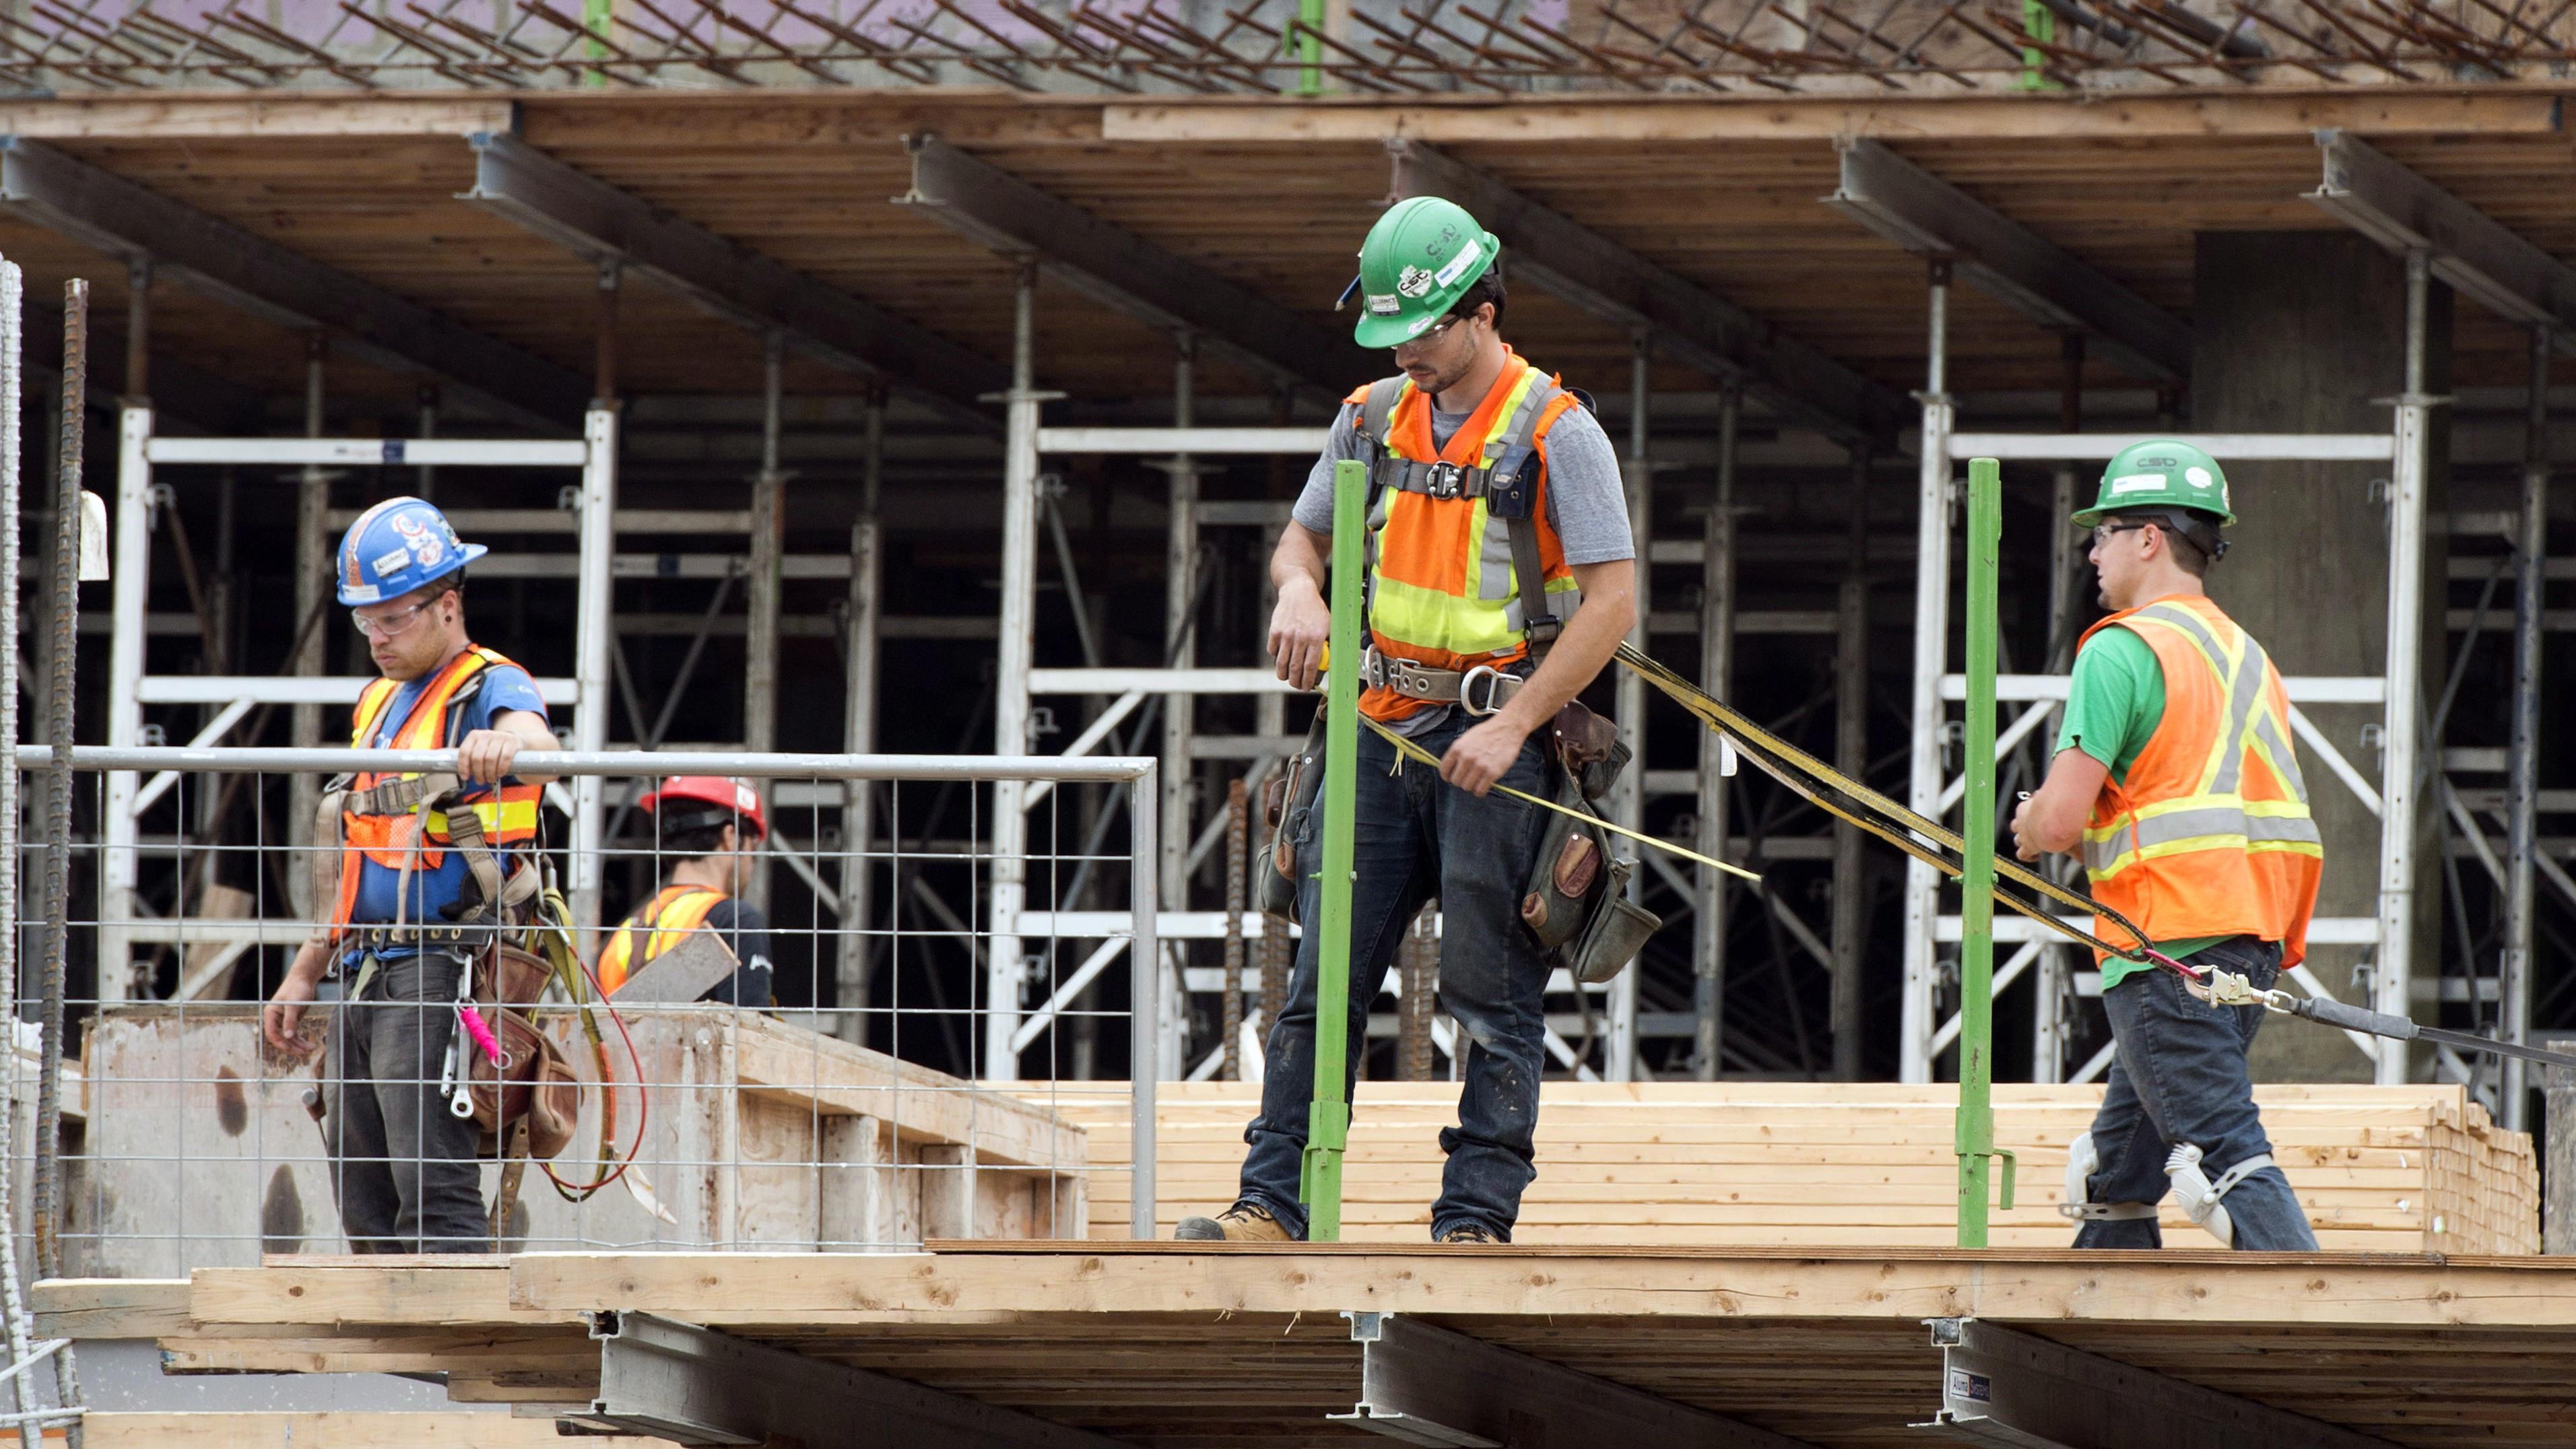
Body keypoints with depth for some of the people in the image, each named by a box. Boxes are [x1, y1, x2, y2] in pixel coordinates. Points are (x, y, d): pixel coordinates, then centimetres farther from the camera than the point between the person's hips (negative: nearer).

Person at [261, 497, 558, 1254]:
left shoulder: (490, 689, -5)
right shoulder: (380, 705, 21)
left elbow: (534, 737, -31)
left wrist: (506, 742, -54)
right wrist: (305, 972, 26)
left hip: (440, 965, -9)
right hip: (364, 976, 9)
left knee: (433, 1187, -15)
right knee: (363, 1191, 7)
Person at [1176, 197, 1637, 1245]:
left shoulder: (1556, 433, -9)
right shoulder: (1374, 419, 9)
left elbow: (1612, 601, -13)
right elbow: (1303, 534, 22)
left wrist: (1510, 728, -18)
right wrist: (1299, 589, -4)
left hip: (1502, 734, -5)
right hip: (1383, 725, 5)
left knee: (1491, 993, -3)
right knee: (1325, 974, 0)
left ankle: (1476, 1218, 0)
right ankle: (1271, 1206, -2)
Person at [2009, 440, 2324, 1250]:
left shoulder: (2123, 650, -7)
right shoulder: (2245, 654, 20)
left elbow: (2061, 819, -12)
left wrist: (2030, 830, 9)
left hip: (2168, 950, -9)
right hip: (2255, 945, 9)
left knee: (2223, 1150, -17)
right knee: (2116, 1172, 15)